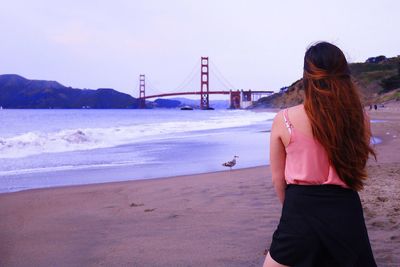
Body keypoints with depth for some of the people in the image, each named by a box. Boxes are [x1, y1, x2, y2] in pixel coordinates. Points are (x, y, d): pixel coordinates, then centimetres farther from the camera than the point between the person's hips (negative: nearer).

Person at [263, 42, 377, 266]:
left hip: (300, 211, -1)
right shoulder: (359, 118, -1)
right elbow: (357, 170, 10)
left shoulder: (284, 120, -6)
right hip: (346, 212, 2)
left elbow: (278, 177, 3)